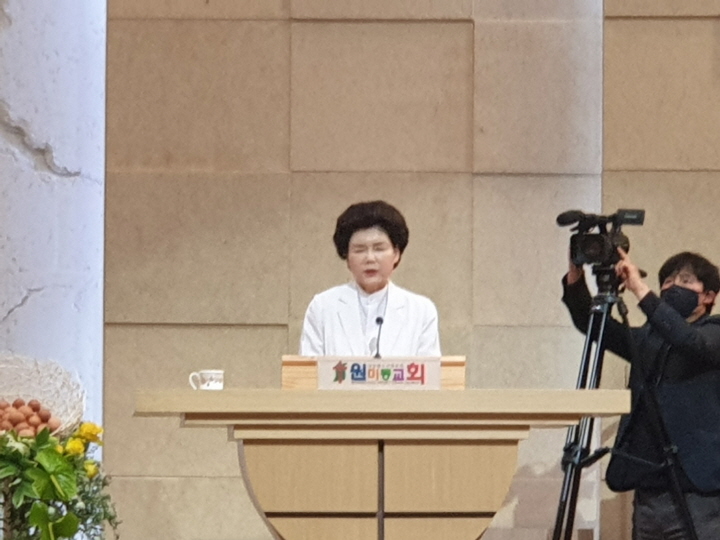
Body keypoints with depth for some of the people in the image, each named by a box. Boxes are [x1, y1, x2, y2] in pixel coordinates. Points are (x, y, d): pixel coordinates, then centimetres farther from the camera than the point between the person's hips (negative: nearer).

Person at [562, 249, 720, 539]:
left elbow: (691, 341, -20)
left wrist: (641, 290, -26)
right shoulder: (647, 339, 19)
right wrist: (575, 276, -7)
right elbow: (590, 322, 10)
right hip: (648, 491, 5)